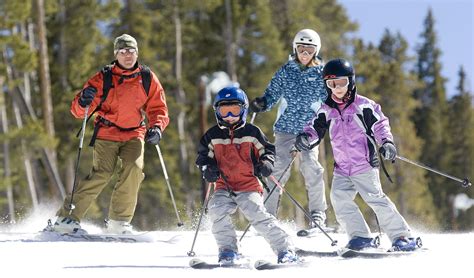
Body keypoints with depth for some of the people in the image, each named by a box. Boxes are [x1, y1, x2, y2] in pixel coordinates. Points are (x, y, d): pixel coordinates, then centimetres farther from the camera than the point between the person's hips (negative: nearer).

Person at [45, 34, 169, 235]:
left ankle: (119, 222, -12)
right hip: (106, 134, -2)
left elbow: (158, 109, 7)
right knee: (101, 174, -19)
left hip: (134, 134, 2)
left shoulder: (147, 79, 2)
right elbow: (78, 111, -6)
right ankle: (67, 218, -13)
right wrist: (83, 102, -29)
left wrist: (156, 127, -14)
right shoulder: (103, 78, -5)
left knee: (134, 169, -23)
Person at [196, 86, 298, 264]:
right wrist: (207, 169, -3)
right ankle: (228, 249, -12)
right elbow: (203, 155, 18)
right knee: (216, 209, -25)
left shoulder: (251, 132, 3)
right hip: (224, 187, 3)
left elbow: (267, 150, 13)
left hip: (249, 186, -3)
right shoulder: (213, 136, 8)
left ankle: (285, 248, -13)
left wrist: (266, 163, -7)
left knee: (259, 216, -21)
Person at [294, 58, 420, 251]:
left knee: (375, 198, -14)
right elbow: (315, 128, 6)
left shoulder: (364, 105, -2)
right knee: (339, 198, -13)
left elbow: (380, 124, 0)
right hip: (342, 169, 5)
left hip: (365, 165, -5)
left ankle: (402, 236, -8)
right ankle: (361, 236, -4)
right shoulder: (326, 111, 9)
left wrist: (386, 142, -17)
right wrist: (306, 138, -16)